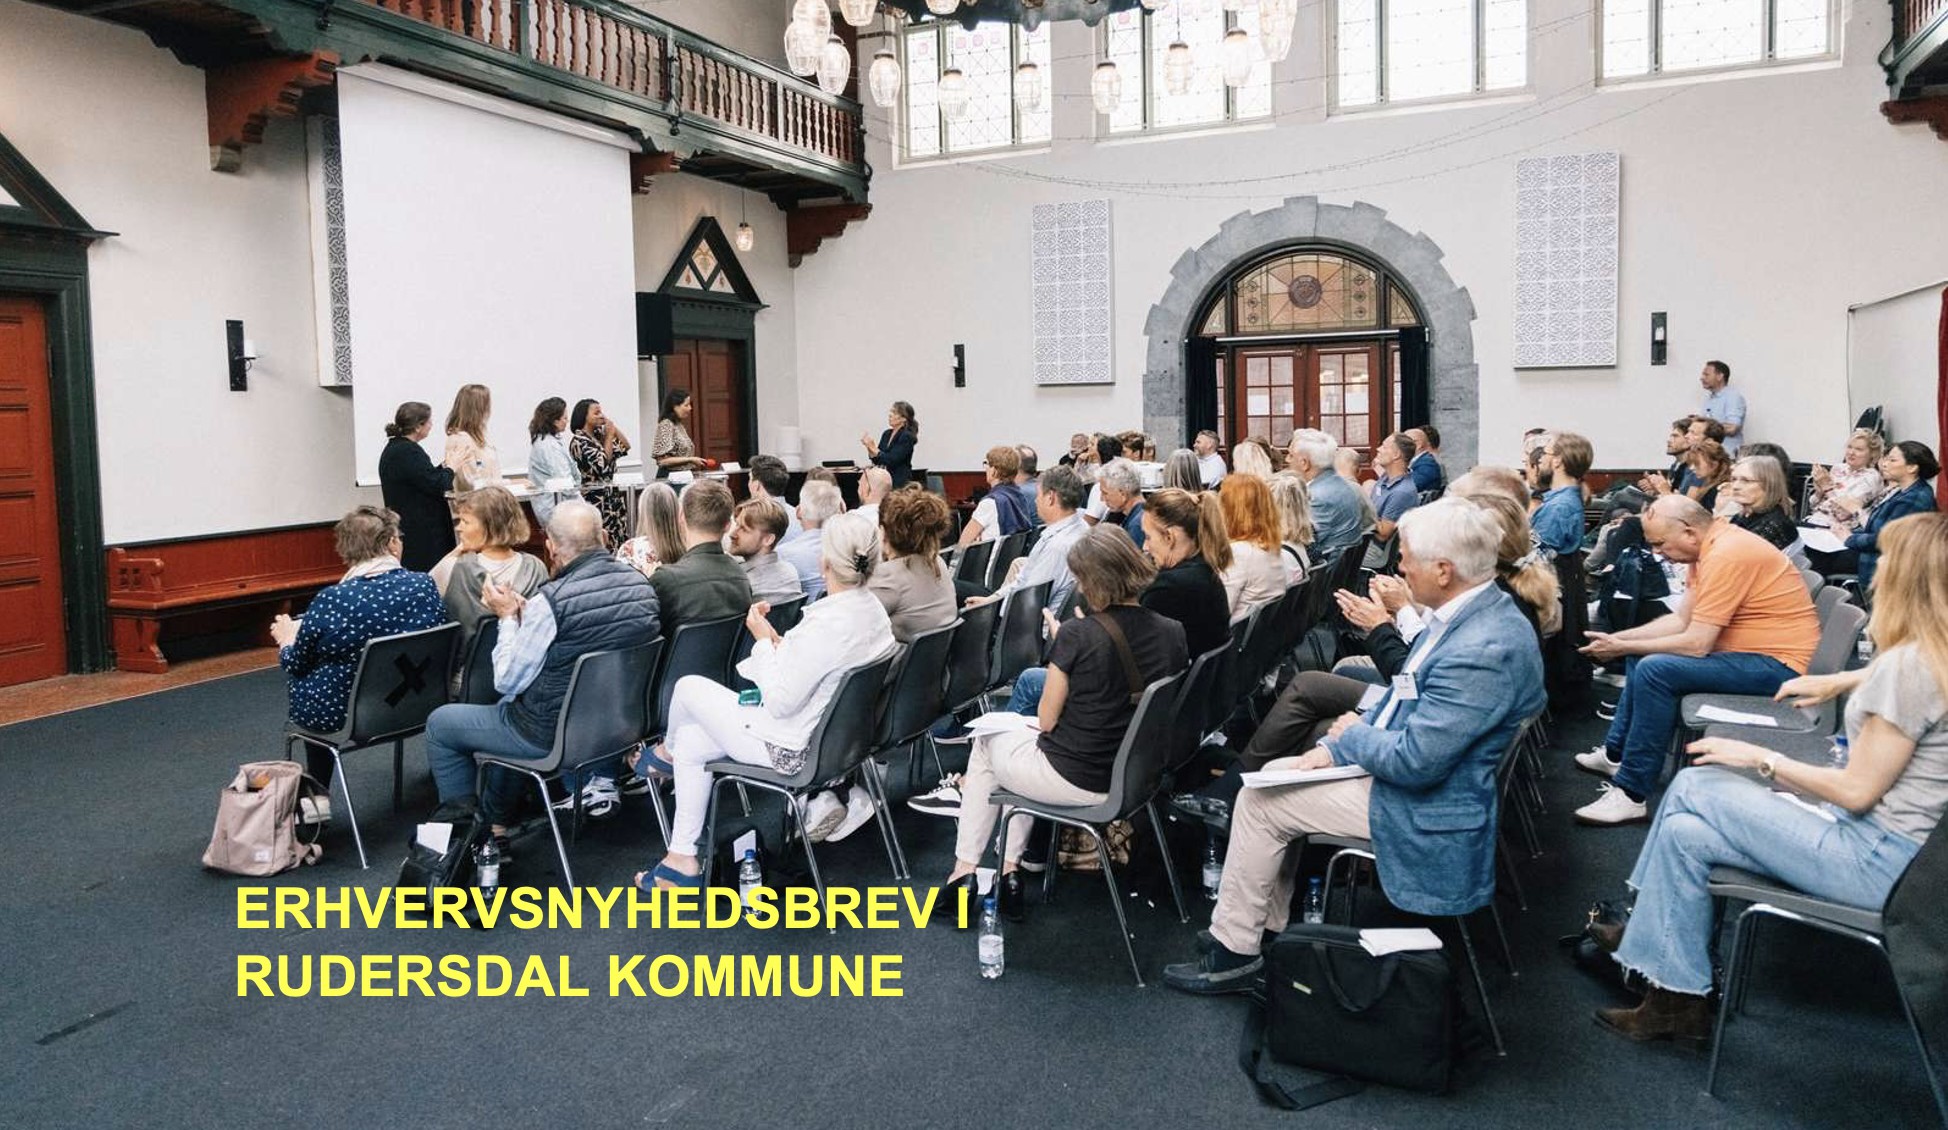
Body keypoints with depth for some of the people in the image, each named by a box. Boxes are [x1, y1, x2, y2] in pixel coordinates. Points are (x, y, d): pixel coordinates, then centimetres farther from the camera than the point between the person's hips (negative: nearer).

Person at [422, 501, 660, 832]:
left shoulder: (551, 601, -25)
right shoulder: (641, 585, -6)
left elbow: (507, 683, -13)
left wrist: (508, 616, -1)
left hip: (554, 734, -7)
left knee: (440, 723, 16)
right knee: (511, 706, 34)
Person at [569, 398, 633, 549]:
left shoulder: (600, 434, 11)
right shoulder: (578, 441, -11)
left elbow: (625, 447, 16)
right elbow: (602, 464, -17)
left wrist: (613, 428, 5)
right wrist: (610, 436, -10)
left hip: (611, 496, 8)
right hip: (594, 499, -8)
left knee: (620, 545, 3)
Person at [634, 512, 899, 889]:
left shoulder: (827, 625, -31)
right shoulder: (874, 610, -3)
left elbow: (780, 702, -24)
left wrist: (764, 639, -14)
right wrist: (780, 643, 2)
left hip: (788, 748, -9)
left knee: (689, 686, 9)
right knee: (691, 742, 17)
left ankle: (666, 752, 42)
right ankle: (684, 858, 23)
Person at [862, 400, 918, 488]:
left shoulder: (907, 437, -11)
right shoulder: (887, 434, 11)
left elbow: (892, 461, -19)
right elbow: (876, 460, 11)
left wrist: (874, 448, -18)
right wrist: (869, 447, -5)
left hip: (900, 484, -7)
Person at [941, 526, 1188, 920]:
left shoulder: (1077, 636, -23)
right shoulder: (1173, 633, -7)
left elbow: (1046, 721, -12)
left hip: (1076, 781, -6)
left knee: (986, 742, 26)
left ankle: (964, 870, 29)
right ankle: (1010, 869, 32)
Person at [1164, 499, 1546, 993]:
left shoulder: (1486, 649, -31)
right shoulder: (1467, 612, 0)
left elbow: (1415, 761, -30)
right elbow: (1404, 699, 10)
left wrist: (1352, 735, -10)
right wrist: (1333, 747, 0)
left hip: (1426, 810, -10)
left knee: (1261, 800, -7)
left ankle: (1234, 953, 8)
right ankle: (1266, 929, 23)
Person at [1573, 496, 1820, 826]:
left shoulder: (1726, 556, -24)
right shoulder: (1711, 545, 7)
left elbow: (1696, 644, -24)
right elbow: (1681, 619, 11)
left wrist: (1624, 647, -14)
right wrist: (1618, 638, 2)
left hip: (1777, 664, -11)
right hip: (1750, 652, 11)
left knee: (1655, 670, -24)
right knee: (1642, 655, 17)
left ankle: (1631, 796, -19)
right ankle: (1615, 752, 25)